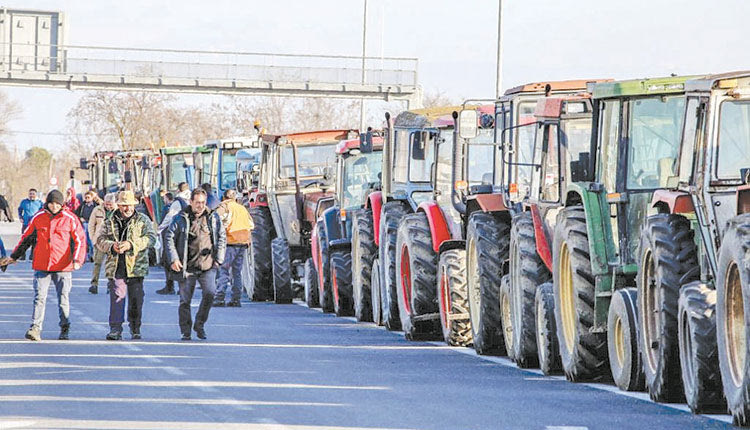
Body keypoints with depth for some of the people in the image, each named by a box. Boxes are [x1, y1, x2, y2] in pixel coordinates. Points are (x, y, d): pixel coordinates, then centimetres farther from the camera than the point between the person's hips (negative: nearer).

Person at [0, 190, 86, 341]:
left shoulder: (70, 219, -2)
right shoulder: (38, 218, 5)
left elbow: (80, 240, 0)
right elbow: (26, 238, 16)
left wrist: (77, 260, -14)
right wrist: (14, 256, 20)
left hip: (62, 266, -1)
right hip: (41, 265, 1)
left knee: (63, 298, 4)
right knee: (39, 297, -6)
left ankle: (65, 329, 17)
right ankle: (35, 328, -10)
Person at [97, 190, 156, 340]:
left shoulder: (143, 220, 6)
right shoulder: (110, 222, 12)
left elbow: (151, 238, -6)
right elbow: (101, 240, 7)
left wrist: (131, 244, -18)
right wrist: (112, 246, -14)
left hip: (136, 267, -1)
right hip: (116, 267, 1)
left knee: (136, 300, 3)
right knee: (117, 299, -6)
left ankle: (135, 329, 16)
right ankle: (115, 329, -6)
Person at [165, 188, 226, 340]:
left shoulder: (213, 217, 9)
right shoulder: (181, 219, 2)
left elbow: (222, 238, 16)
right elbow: (170, 238, 4)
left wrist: (218, 259, 7)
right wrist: (174, 259, -5)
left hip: (207, 265, 1)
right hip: (187, 266, -1)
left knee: (210, 292, -18)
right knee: (185, 300, 0)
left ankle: (199, 324, 1)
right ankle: (185, 332, 13)